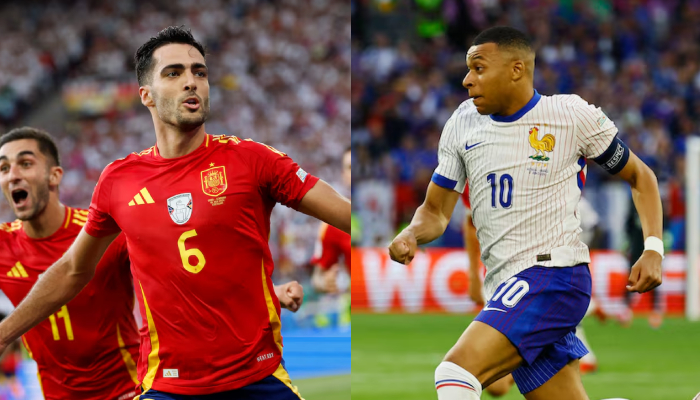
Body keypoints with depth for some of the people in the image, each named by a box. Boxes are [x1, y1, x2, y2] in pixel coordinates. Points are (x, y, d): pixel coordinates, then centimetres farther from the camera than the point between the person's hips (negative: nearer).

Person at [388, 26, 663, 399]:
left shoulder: (572, 115, -2)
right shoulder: (463, 123, 11)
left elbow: (639, 176, 9)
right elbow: (436, 210, 15)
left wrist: (653, 250, -4)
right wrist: (411, 234, -8)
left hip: (554, 273, -6)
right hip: (507, 287, 6)